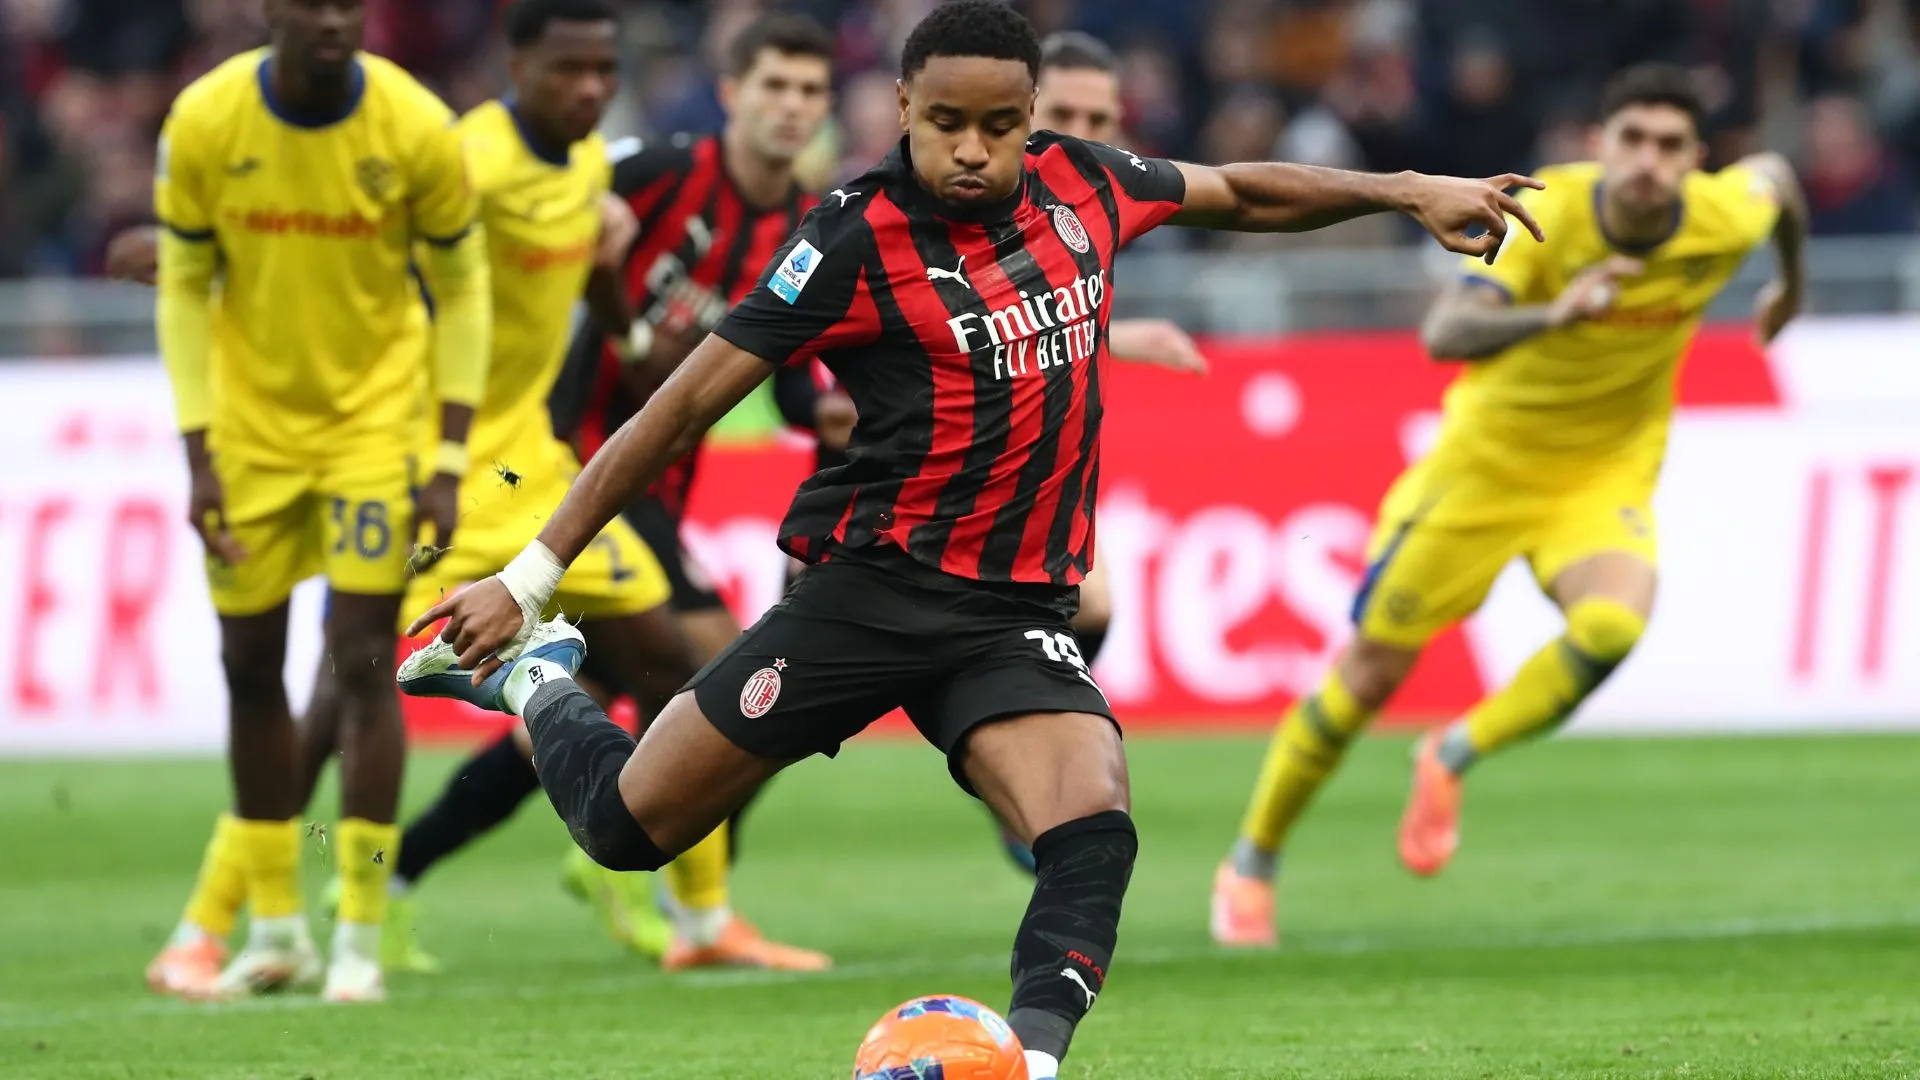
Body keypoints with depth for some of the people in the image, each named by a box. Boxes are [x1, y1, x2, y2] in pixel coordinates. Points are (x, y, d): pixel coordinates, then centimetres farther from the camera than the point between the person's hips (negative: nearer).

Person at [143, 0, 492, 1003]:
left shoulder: (417, 129, -15)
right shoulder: (204, 121, -12)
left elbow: (461, 290, -3)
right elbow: (185, 288, -1)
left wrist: (448, 463, -8)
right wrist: (199, 456, -7)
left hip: (374, 411, -2)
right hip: (251, 419, 2)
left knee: (363, 661, -9)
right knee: (249, 666, 6)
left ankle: (361, 938, -3)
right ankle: (274, 927, 20)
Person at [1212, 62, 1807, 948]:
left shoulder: (1723, 220, -18)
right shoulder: (1544, 215, -28)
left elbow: (1774, 174, 9)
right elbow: (1446, 333, -43)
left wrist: (1793, 288, 27)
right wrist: (1552, 315, -61)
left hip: (1606, 474, 2)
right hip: (1484, 464, -2)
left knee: (1612, 626, -30)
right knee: (1368, 674, 4)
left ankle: (1451, 760, -3)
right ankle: (1250, 865, 26)